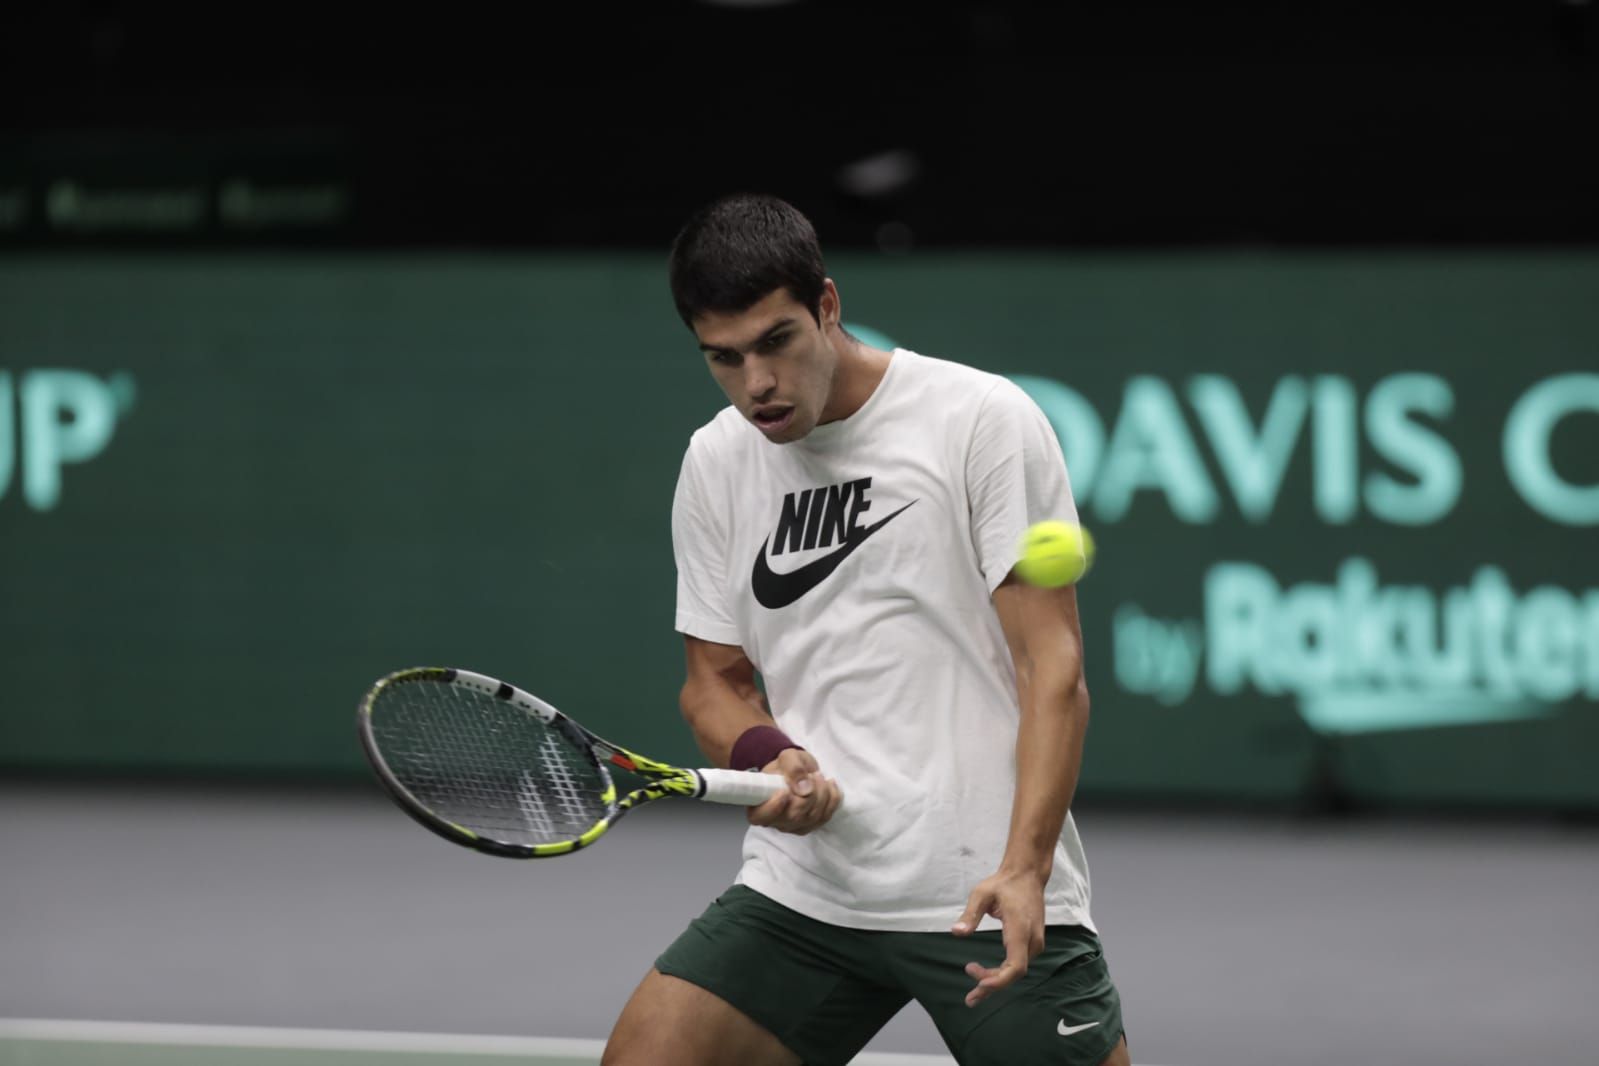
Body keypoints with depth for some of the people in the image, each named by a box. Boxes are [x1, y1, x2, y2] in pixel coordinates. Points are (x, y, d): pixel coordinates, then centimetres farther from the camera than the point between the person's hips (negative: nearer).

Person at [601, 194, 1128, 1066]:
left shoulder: (983, 420, -6)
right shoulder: (714, 463, 10)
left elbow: (1053, 665, -9)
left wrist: (1023, 867, -21)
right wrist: (767, 756, -8)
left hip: (992, 899, -4)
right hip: (800, 888, 4)